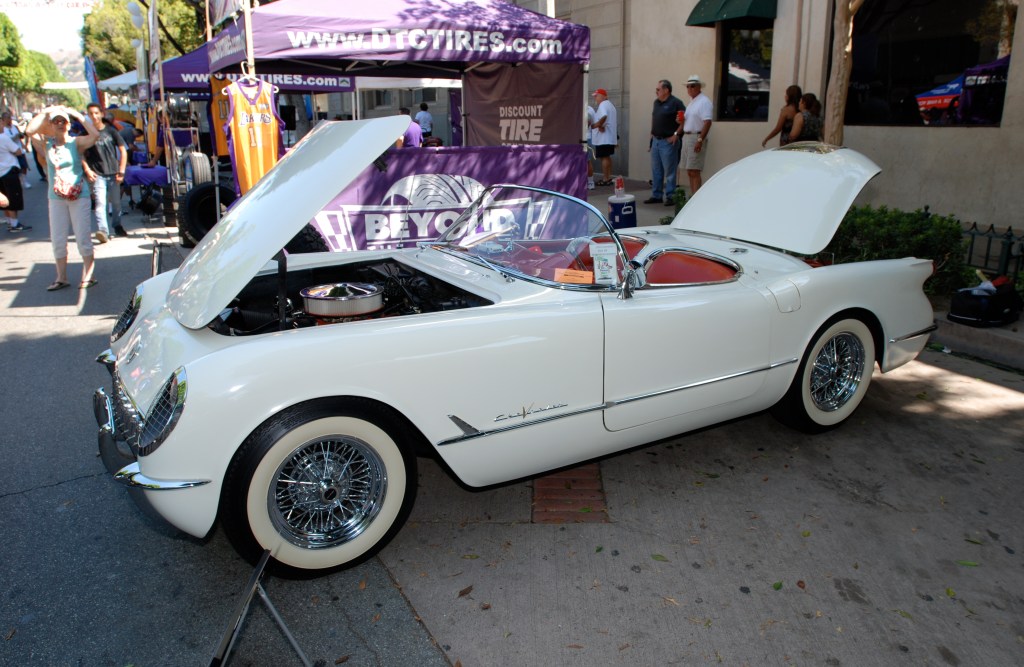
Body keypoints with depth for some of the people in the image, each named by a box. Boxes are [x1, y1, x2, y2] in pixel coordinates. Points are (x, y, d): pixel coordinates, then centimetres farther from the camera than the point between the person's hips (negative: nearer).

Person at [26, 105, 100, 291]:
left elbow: (95, 135, -22)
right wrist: (45, 112, -6)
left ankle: (88, 274, 11)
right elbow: (30, 130, -11)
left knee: (83, 237, 0)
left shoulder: (76, 142, -5)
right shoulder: (48, 143, 4)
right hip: (56, 197, 4)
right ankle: (61, 277, 16)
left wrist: (77, 114, -14)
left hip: (79, 195, -3)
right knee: (57, 239, 7)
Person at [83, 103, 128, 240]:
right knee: (100, 202, -14)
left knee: (116, 202, 11)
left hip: (113, 173, 2)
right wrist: (87, 170, -7)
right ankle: (102, 230, -22)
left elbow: (123, 150, 4)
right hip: (97, 174, -2)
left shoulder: (111, 131, 3)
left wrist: (121, 171, -2)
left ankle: (117, 225, 31)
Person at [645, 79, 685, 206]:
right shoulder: (656, 102, 12)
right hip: (656, 140, 8)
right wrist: (652, 132, 15)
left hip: (668, 142, -8)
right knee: (656, 170, 12)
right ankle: (656, 195, 21)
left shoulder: (676, 103, -11)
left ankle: (670, 197, 4)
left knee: (669, 171, -2)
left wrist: (676, 134, -17)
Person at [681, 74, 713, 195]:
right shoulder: (692, 101, 19)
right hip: (687, 137, 9)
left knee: (694, 171, -14)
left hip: (697, 138, -9)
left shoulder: (704, 101, -10)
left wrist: (700, 140, -26)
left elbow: (707, 122, -19)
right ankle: (693, 197, 16)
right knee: (690, 172, 11)